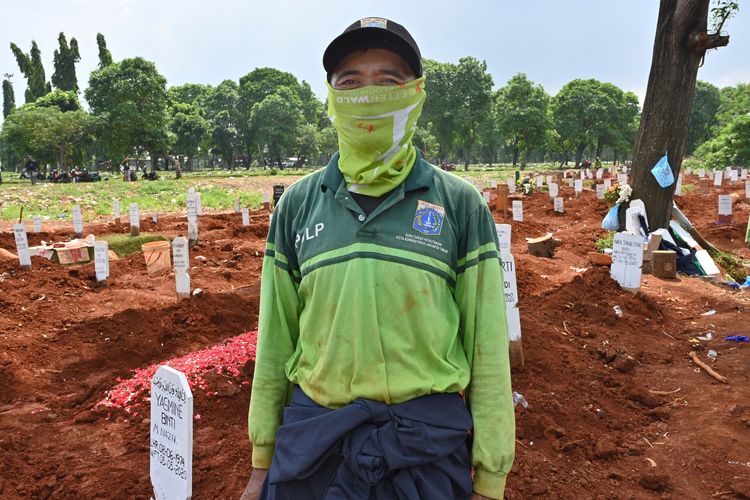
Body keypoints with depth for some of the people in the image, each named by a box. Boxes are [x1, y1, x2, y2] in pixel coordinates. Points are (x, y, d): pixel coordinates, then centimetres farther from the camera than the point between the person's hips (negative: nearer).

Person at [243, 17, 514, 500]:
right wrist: (262, 458, 8)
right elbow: (275, 336, 4)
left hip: (427, 442, -1)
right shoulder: (299, 203, 1)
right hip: (312, 439, 2)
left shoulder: (460, 203, -5)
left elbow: (487, 346, -4)